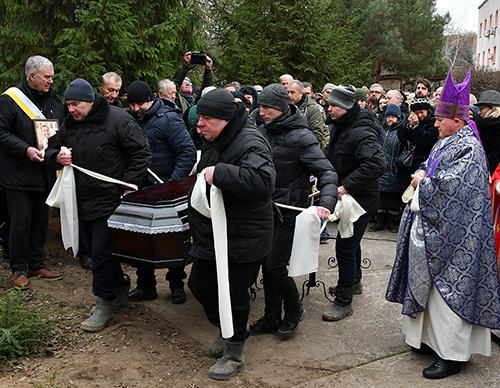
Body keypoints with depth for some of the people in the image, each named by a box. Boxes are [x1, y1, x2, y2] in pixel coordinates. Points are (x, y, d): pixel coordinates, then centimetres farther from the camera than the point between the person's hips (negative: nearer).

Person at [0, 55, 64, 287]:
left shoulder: (54, 100, 11)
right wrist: (26, 150, -21)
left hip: (45, 172, 6)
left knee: (41, 220, 12)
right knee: (22, 222, -3)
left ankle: (37, 264, 25)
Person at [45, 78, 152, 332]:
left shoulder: (116, 119, -10)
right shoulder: (69, 125, 9)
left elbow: (141, 154, -10)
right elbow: (51, 150, 21)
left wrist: (129, 186, -15)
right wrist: (57, 157, -4)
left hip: (111, 200, -7)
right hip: (83, 202, 7)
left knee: (101, 253, -7)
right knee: (95, 251, 14)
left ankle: (104, 304, 9)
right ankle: (121, 291, 33)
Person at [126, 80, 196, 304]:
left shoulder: (168, 119, -15)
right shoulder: (131, 118, 6)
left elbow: (188, 152, -20)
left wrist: (173, 183, -26)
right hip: (142, 188, 6)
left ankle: (176, 284, 22)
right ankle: (146, 286, 22)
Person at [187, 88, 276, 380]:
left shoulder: (250, 143, -23)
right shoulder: (214, 140, 8)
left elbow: (263, 182, -41)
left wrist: (219, 173, -36)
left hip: (241, 241, -9)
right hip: (211, 235, 10)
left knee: (233, 295, 4)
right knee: (200, 285, 19)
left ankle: (235, 353, 26)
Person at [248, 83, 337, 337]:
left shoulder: (300, 137, -15)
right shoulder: (263, 131, 6)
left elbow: (326, 172, -18)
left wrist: (327, 203, -34)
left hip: (288, 213, -7)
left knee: (275, 268, -6)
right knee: (267, 266, 12)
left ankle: (294, 311, 20)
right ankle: (272, 318, 27)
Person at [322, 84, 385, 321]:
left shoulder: (361, 133, -24)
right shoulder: (339, 128, 7)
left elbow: (376, 164, -36)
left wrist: (347, 186, -34)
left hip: (361, 200, -10)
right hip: (348, 198, 10)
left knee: (345, 248, -7)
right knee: (350, 243, 25)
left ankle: (344, 302, 5)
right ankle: (354, 282, 46)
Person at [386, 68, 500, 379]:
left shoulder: (469, 149, -16)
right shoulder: (446, 143, 12)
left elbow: (448, 187, -23)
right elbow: (428, 168, 23)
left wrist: (422, 182, -7)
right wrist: (422, 175, 1)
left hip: (452, 233, -9)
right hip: (432, 228, 9)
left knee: (450, 288, -3)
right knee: (433, 285, 16)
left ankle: (452, 356, 6)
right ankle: (435, 339, 29)